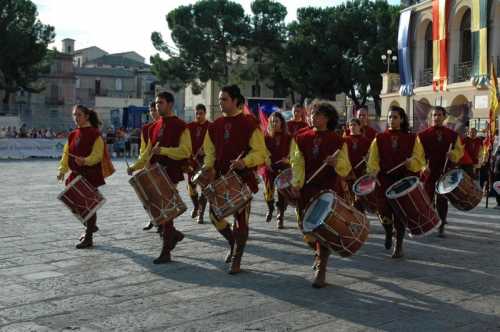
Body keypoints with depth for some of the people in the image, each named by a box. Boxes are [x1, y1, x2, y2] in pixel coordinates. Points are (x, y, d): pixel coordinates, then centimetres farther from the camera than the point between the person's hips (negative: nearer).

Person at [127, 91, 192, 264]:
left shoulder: (180, 126, -7)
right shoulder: (154, 127, 14)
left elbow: (185, 151, -16)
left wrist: (163, 150, -25)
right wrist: (135, 166, 7)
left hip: (171, 174, -7)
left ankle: (166, 252, 3)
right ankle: (173, 234, 32)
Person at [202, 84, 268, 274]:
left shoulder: (249, 123, -8)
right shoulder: (215, 125, 9)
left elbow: (261, 153, -9)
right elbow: (210, 151, 17)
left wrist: (244, 162, -26)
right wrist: (208, 166, -3)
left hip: (242, 178, -5)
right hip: (220, 177, 5)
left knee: (240, 219, 1)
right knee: (214, 215, 4)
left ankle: (236, 260, 13)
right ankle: (233, 243, 31)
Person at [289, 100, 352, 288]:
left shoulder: (337, 141, 0)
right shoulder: (301, 138, 6)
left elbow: (345, 170, 0)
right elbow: (297, 162, -1)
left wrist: (336, 162, -22)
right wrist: (296, 184, -16)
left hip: (327, 191, -3)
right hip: (305, 190, 3)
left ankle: (321, 271, -1)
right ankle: (319, 252, 39)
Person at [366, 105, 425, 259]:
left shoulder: (412, 139, 4)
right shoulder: (379, 138, 6)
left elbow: (420, 160, 3)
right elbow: (373, 160, 4)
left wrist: (411, 162, -18)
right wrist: (372, 172, -15)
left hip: (404, 181, -1)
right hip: (384, 181, 1)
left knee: (400, 214, 2)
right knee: (384, 212, -6)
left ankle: (399, 246, 17)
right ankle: (388, 233, 29)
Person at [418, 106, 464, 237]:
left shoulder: (453, 135, 4)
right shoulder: (423, 135, 0)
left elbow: (460, 151, 7)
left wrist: (453, 154, -15)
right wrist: (423, 167, -18)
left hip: (446, 173, 1)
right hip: (428, 172, -1)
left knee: (442, 200, 6)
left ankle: (441, 227, 15)